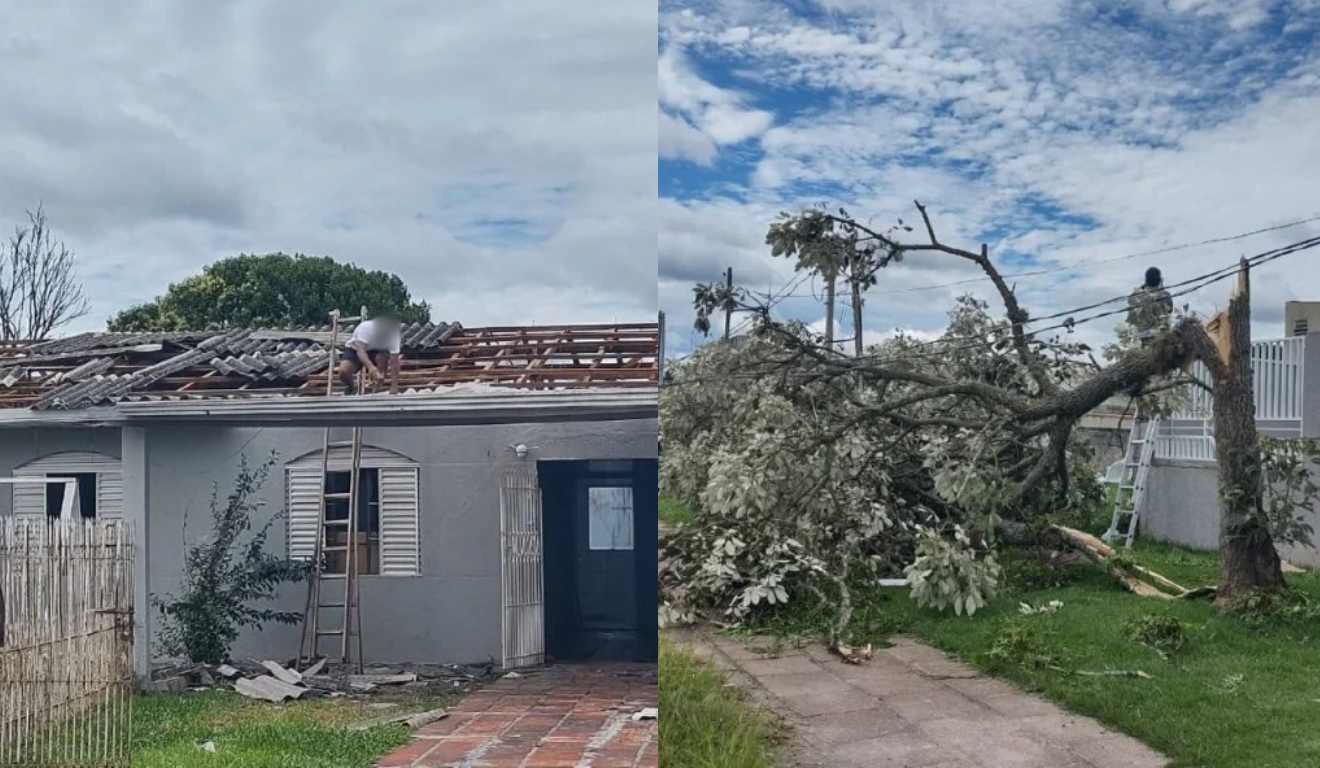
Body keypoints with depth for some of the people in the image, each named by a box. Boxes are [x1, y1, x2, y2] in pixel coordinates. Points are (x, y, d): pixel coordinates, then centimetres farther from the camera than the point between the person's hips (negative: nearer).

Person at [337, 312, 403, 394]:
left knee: (382, 357, -34)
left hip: (375, 351, 2)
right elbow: (360, 350, -43)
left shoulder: (394, 332, -25)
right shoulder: (366, 326, -33)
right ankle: (350, 387, 5)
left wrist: (394, 387, -33)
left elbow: (394, 361, -26)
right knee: (343, 371, -30)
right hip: (355, 349, -2)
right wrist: (371, 367, -63)